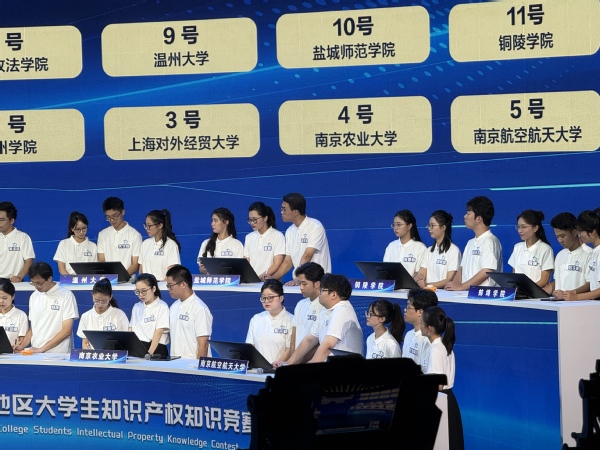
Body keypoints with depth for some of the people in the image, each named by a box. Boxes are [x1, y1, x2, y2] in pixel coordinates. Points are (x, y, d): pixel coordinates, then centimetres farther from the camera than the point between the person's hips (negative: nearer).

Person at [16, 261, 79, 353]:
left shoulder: (66, 296, -2)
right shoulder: (34, 297, 15)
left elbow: (66, 331, -6)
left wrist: (42, 349, -10)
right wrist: (21, 347, 2)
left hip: (59, 355, -5)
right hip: (36, 355, 5)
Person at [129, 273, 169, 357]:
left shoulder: (162, 307, 1)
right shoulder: (136, 307, 19)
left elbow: (159, 332, -7)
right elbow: (131, 329, 15)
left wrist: (149, 353, -17)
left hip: (156, 350, -4)